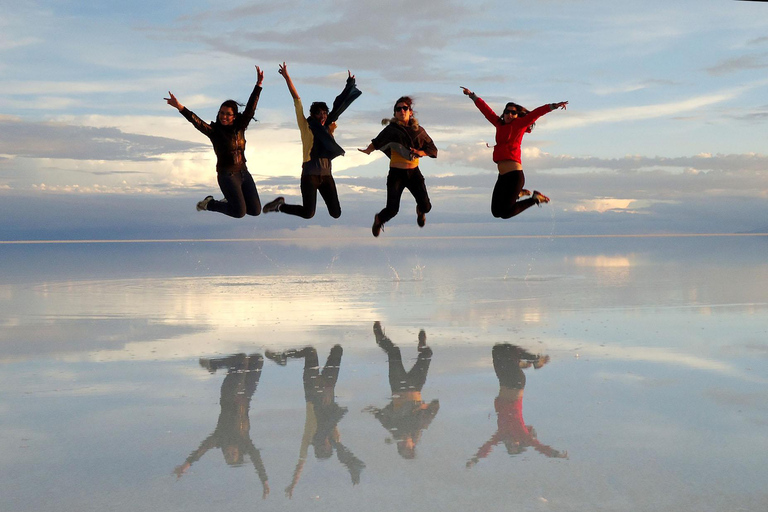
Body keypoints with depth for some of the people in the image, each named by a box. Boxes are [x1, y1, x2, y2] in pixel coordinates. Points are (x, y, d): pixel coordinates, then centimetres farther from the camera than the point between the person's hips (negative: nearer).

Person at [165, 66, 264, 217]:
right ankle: (209, 204, 10)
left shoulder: (240, 127, 3)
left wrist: (258, 85, -11)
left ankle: (230, 201, 30)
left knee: (255, 211, 5)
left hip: (243, 172, 5)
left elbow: (250, 108, -3)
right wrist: (180, 108, -38)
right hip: (227, 175, -5)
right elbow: (197, 122, -23)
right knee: (240, 213, -13)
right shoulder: (214, 130, -8)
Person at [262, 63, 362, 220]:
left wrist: (349, 85, 27)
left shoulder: (327, 127, 13)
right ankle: (280, 205, 16)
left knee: (336, 213, -1)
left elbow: (338, 106, 21)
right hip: (310, 174, -5)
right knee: (308, 213, -11)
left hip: (326, 175, 5)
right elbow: (296, 99, -1)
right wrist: (287, 77, -3)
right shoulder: (306, 126, 1)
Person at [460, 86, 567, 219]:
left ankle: (535, 198, 9)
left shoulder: (520, 124, 2)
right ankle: (519, 193, 30)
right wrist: (472, 95, 35)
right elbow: (486, 110, 27)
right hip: (502, 175, 7)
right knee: (496, 212, 10)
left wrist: (553, 106, -20)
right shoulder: (500, 124, 17)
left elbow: (535, 113, -8)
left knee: (505, 213, -10)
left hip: (514, 174, -7)